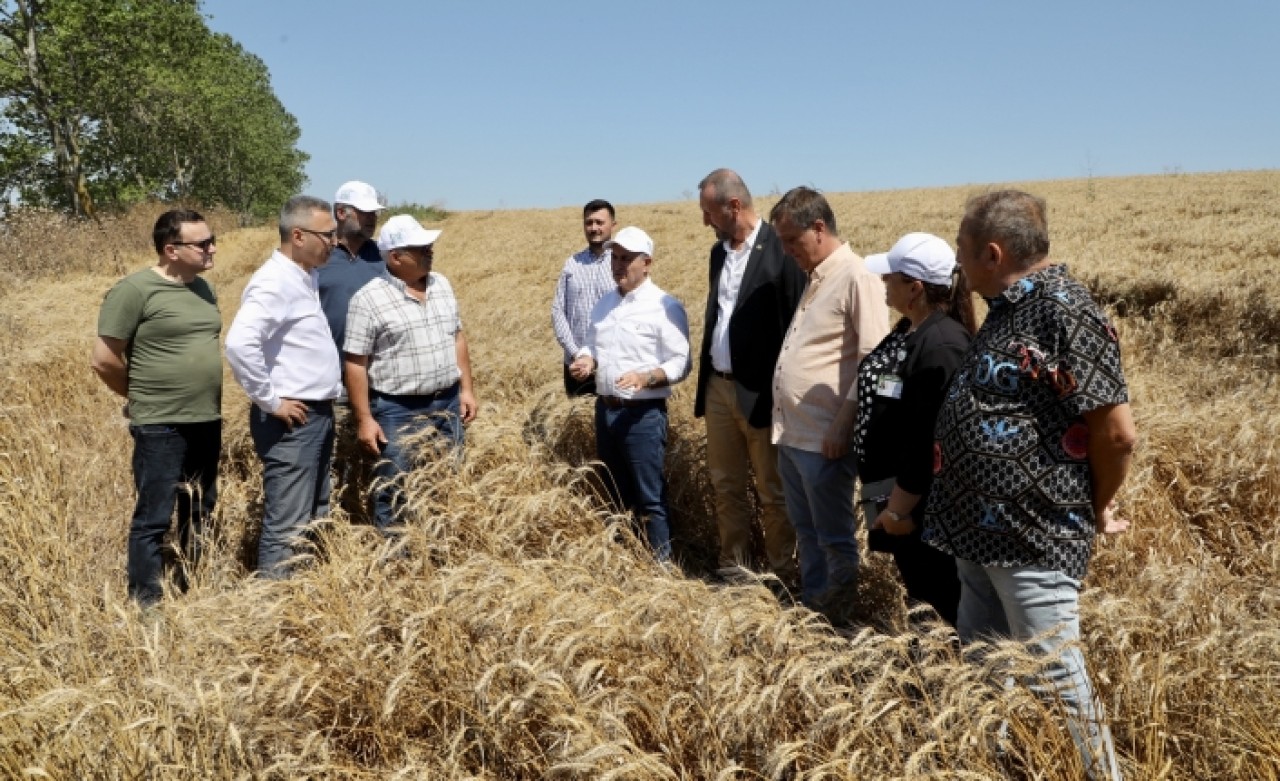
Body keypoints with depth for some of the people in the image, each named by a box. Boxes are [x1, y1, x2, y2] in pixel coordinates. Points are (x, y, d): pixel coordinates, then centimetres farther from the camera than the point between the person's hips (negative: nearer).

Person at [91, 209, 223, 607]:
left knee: (199, 513, 17)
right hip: (160, 427, -7)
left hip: (207, 422, 7)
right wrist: (145, 396, 2)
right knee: (154, 518, 1)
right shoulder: (135, 290, -13)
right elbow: (103, 360, -11)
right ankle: (148, 604, 13)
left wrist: (204, 400, 13)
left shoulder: (203, 289, 9)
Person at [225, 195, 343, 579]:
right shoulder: (275, 282, -17)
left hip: (318, 414, 10)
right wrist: (270, 401, -21)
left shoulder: (306, 277, 12)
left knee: (313, 520, 18)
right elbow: (239, 344, -31)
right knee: (286, 526, -4)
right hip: (292, 421, -10)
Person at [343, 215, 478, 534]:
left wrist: (466, 388, 9)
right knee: (395, 495, 4)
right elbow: (354, 363, -11)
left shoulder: (441, 284, 5)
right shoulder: (369, 300, -13)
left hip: (447, 404, 6)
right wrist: (364, 419, -13)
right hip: (397, 412, -5)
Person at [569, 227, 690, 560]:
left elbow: (680, 364, -13)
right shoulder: (605, 303, 12)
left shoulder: (665, 306, -10)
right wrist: (586, 360, -4)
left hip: (643, 415, -7)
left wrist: (645, 377, -29)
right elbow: (590, 345, 19)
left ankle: (660, 564, 12)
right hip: (605, 409, 7)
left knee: (649, 498, -1)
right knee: (616, 494, 18)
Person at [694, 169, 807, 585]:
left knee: (773, 492, 6)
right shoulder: (719, 251, 11)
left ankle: (782, 574, 21)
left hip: (761, 392, -7)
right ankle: (732, 567, 29)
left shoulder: (781, 250, -14)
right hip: (718, 387, 7)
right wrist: (706, 379, 15)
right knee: (726, 486, 16)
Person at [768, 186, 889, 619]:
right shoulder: (814, 278, 14)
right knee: (805, 530, 18)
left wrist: (843, 427, -19)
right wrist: (783, 422, 15)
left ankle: (835, 616, 20)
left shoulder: (858, 278, -13)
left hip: (824, 437, -9)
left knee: (834, 537, 5)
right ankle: (810, 606, 31)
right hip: (791, 432, 9)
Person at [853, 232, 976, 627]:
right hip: (897, 494, 10)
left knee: (938, 605, 5)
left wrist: (899, 506, -20)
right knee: (917, 590, 23)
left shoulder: (941, 346, -25)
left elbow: (929, 440, -26)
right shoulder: (908, 329, 7)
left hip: (921, 504, -10)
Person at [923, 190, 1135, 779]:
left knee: (1053, 677, 2)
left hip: (1032, 537, -10)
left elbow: (1117, 433, -20)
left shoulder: (1063, 310, -18)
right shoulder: (1006, 306, 11)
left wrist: (1096, 509, -4)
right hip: (980, 531, 10)